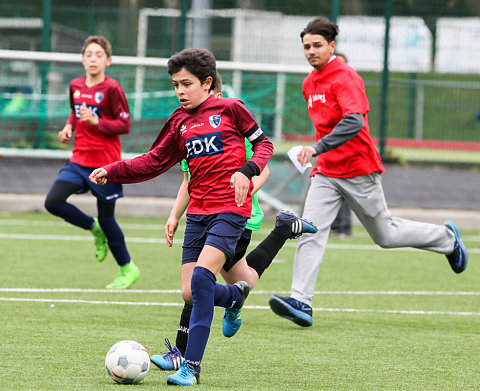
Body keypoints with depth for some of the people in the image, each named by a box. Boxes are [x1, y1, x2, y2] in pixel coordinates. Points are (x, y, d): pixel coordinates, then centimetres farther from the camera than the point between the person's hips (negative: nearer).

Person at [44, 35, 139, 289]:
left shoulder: (111, 89, -12)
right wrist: (68, 127, 5)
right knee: (53, 202, -10)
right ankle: (94, 228, 15)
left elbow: (124, 125, -12)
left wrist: (96, 121, -24)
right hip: (79, 160, 6)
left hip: (105, 163, -6)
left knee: (106, 217, 2)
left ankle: (128, 269, 21)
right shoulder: (76, 86, 6)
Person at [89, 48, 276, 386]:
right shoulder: (180, 123, 13)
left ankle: (192, 366, -22)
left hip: (230, 210, -6)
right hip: (198, 212, 6)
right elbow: (155, 162, 16)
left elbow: (263, 143, 5)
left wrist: (247, 171, -13)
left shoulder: (229, 109, 0)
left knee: (202, 277, -23)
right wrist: (112, 172, 6)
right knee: (190, 292, 0)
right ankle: (236, 295, 36)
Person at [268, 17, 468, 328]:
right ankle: (301, 302, -17)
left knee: (386, 234, 7)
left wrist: (318, 148, -40)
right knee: (311, 232, -11)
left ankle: (447, 238, 31)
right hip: (326, 174, 7)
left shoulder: (345, 78, -16)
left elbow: (354, 122, -31)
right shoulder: (309, 84, 10)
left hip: (358, 172, -7)